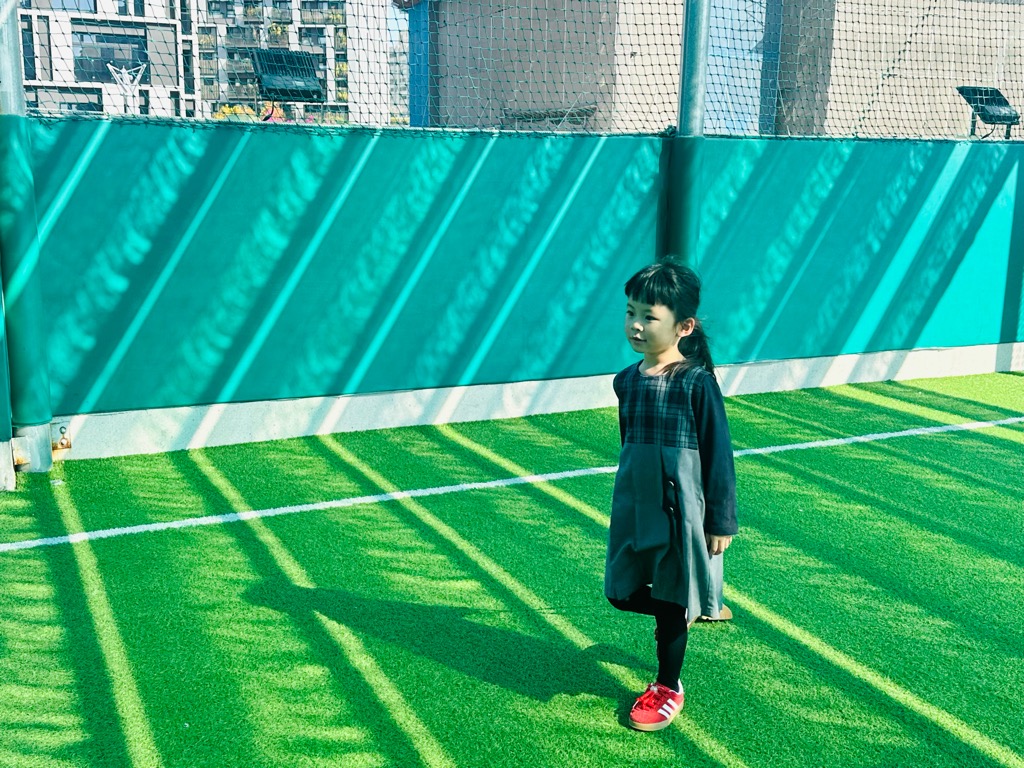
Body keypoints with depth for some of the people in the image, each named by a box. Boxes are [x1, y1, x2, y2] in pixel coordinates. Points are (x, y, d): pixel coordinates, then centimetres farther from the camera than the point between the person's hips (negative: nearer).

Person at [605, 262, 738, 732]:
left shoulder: (696, 382, -16)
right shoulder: (627, 381, 1)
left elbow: (718, 454, -12)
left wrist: (720, 520, -9)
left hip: (681, 509, -6)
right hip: (634, 507, 6)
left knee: (671, 601, 7)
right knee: (622, 594, 12)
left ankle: (668, 688, 28)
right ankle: (695, 608, 39)